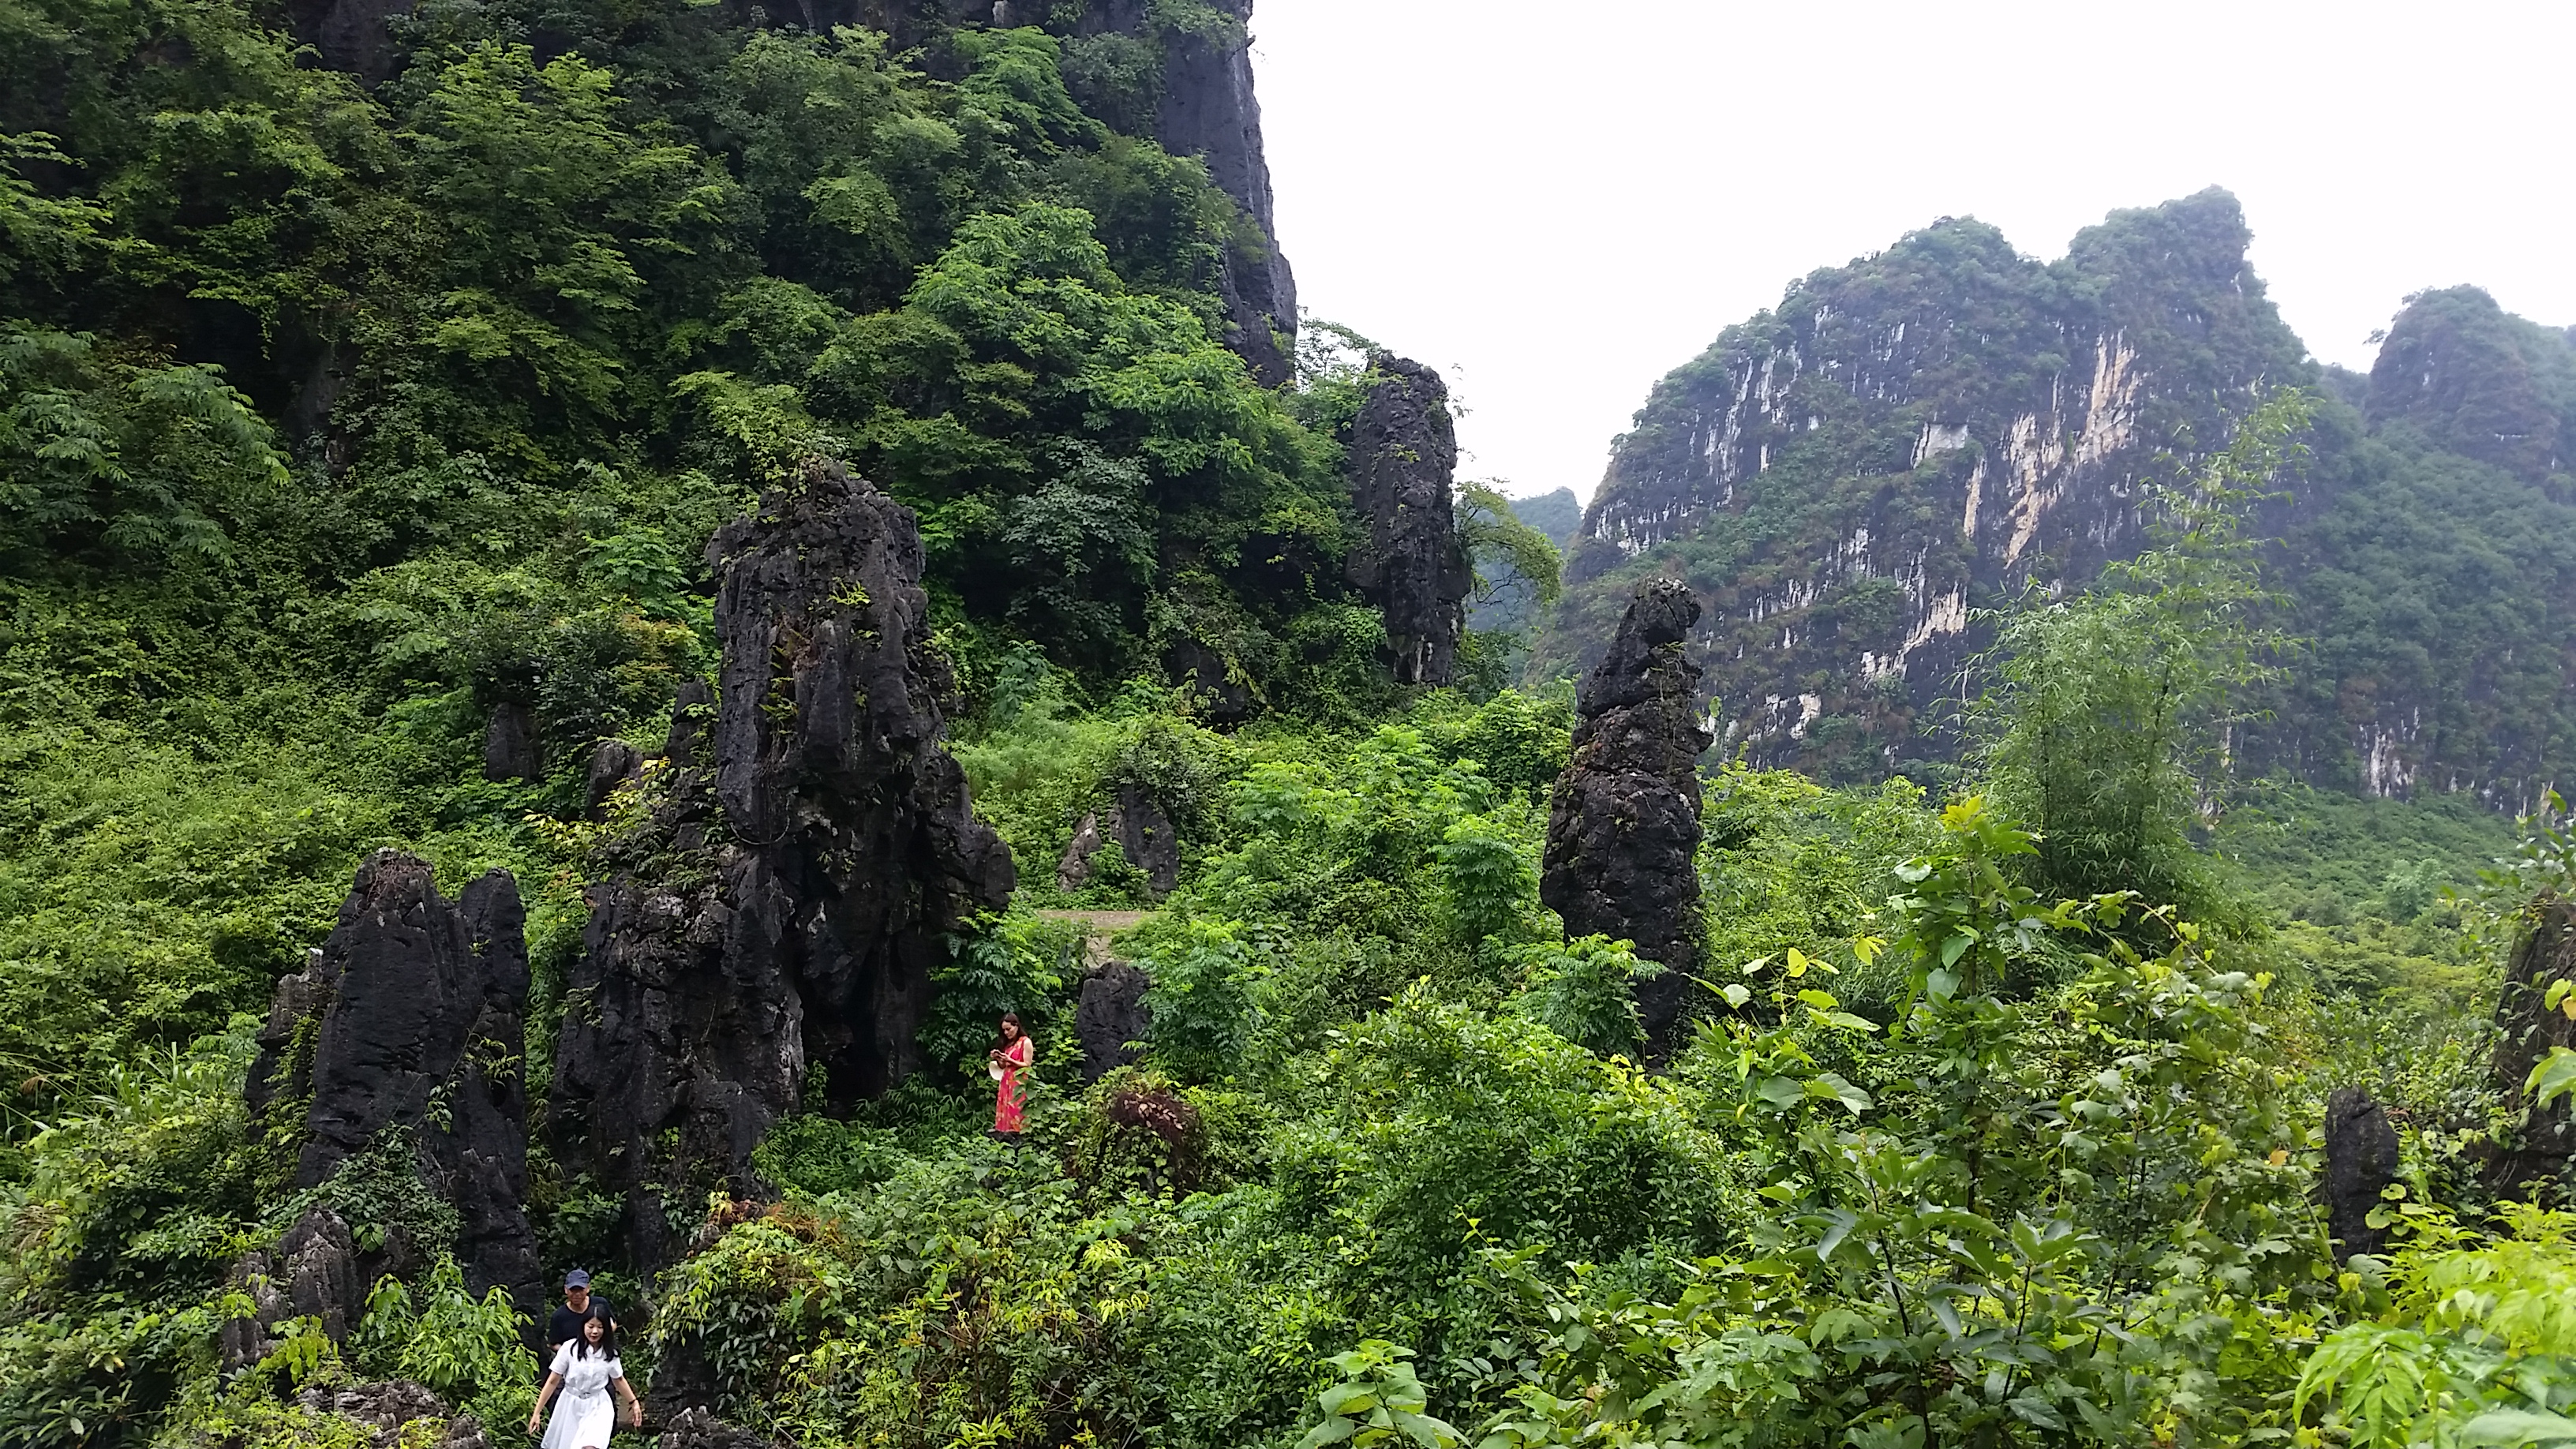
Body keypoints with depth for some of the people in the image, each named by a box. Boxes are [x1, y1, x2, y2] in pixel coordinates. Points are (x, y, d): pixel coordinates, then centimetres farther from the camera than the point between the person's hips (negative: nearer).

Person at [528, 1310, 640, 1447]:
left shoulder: (610, 1353, -5)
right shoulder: (570, 1348, -14)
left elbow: (618, 1380, 13)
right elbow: (552, 1382, -7)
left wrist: (633, 1402, 13)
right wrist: (537, 1412, -7)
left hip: (598, 1406, 0)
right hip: (571, 1405, 0)